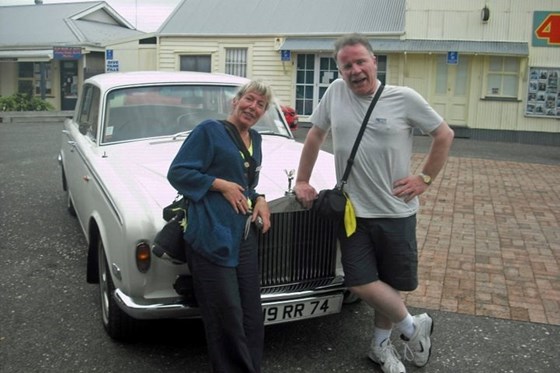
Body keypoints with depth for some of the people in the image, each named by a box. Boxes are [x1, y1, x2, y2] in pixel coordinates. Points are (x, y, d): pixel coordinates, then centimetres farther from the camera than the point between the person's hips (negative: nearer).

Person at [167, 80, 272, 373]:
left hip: (244, 236, 7)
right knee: (227, 315, -4)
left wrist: (259, 199, 6)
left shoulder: (255, 139, 16)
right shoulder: (209, 130, -4)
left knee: (251, 314, 10)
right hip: (211, 235, -7)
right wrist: (221, 185, -13)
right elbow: (177, 173, -7)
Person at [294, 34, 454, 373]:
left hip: (396, 211, -1)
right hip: (352, 210, 2)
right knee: (361, 283, -4)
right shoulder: (335, 92, 0)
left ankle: (381, 344, 34)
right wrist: (302, 181, 11)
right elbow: (315, 136, 12)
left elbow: (445, 135, 3)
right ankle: (413, 327, 21)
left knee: (391, 283, 9)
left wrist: (425, 179, -2)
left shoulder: (405, 98, -7)